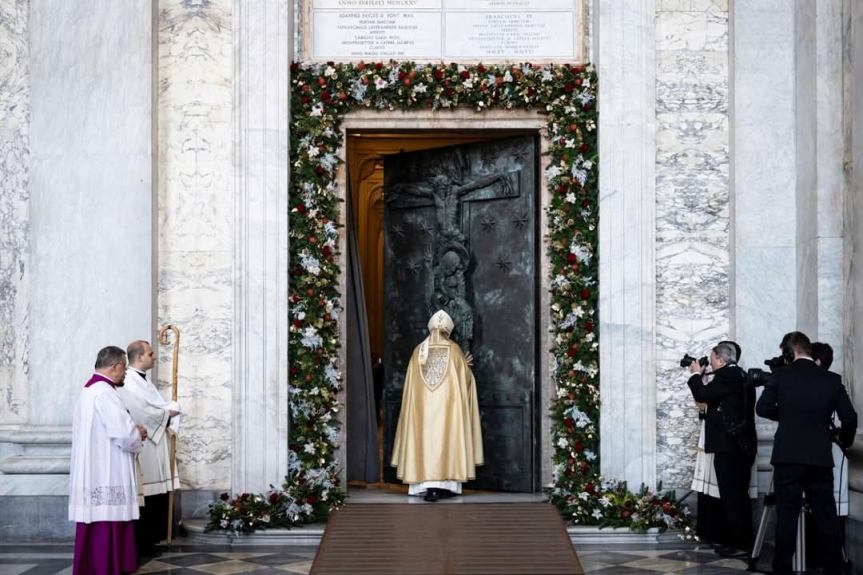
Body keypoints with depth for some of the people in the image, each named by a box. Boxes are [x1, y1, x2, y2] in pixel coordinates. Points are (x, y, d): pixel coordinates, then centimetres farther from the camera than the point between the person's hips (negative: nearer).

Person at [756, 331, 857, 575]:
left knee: (787, 516, 0)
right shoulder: (831, 380, 3)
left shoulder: (781, 375, -3)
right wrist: (844, 440, 22)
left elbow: (762, 408, 0)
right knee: (826, 516, 9)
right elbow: (849, 417, 2)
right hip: (820, 457, 2)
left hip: (788, 457, -2)